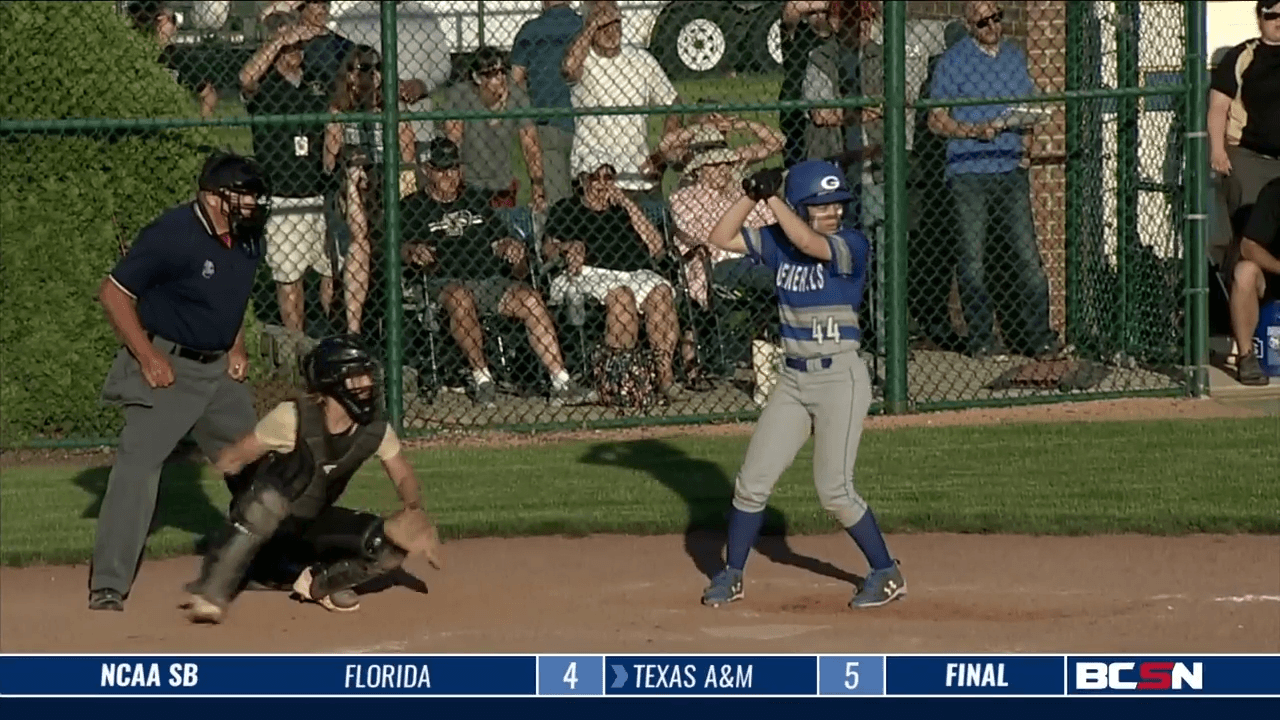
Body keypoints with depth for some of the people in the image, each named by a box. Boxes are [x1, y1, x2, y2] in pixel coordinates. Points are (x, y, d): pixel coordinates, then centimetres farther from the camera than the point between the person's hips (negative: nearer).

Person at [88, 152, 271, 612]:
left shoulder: (246, 239, 2)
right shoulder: (172, 235, -22)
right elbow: (114, 293, -17)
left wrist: (236, 348, 9)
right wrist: (148, 357, -20)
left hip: (218, 370, 8)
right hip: (167, 367, -8)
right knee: (138, 462, -17)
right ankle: (108, 586, -18)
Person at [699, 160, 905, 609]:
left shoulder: (851, 245, -11)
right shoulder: (778, 243, 4)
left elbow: (808, 243, -29)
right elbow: (721, 238, 3)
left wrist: (771, 197, -19)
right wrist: (752, 196, -8)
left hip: (840, 378, -6)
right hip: (793, 380, 6)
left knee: (833, 489, -11)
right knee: (752, 482, 7)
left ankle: (887, 573, 5)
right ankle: (731, 576, 21)